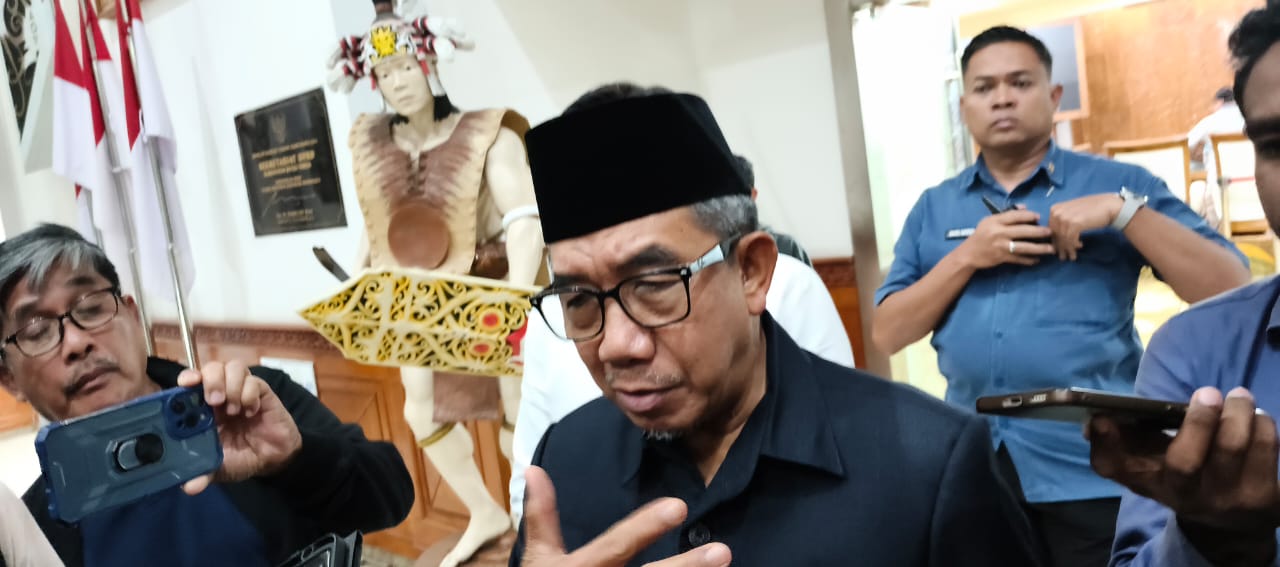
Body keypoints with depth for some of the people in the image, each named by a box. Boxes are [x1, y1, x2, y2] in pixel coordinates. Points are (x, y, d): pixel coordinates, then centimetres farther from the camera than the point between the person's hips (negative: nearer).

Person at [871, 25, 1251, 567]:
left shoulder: (1117, 183, 2)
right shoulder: (933, 208, 8)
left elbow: (1232, 293, -5)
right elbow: (887, 333, 1)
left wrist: (1123, 210, -14)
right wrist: (967, 256, -10)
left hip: (1095, 468, -2)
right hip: (973, 464, 2)